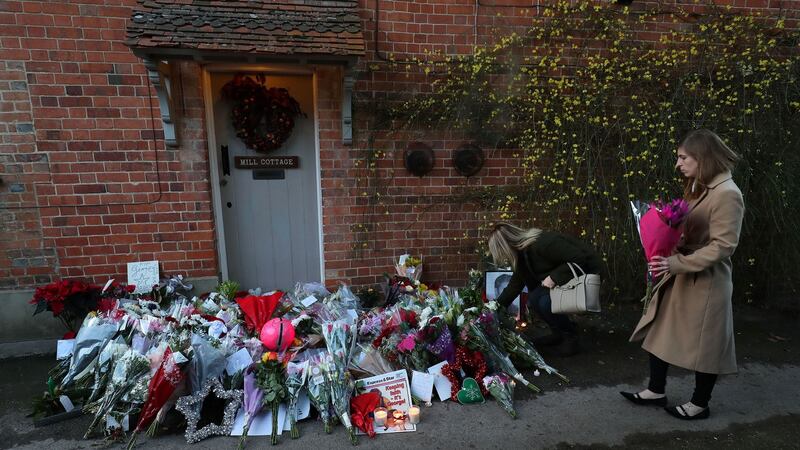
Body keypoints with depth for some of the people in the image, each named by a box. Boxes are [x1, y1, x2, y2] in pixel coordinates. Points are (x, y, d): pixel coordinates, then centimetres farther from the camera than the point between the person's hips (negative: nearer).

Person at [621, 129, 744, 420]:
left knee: (704, 344, 9)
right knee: (659, 332, 13)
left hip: (705, 282, -9)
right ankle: (656, 391, 29)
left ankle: (699, 405, 29)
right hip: (681, 277, 9)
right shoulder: (700, 188, 10)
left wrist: (675, 263, -28)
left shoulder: (726, 194, -18)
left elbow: (723, 246, -23)